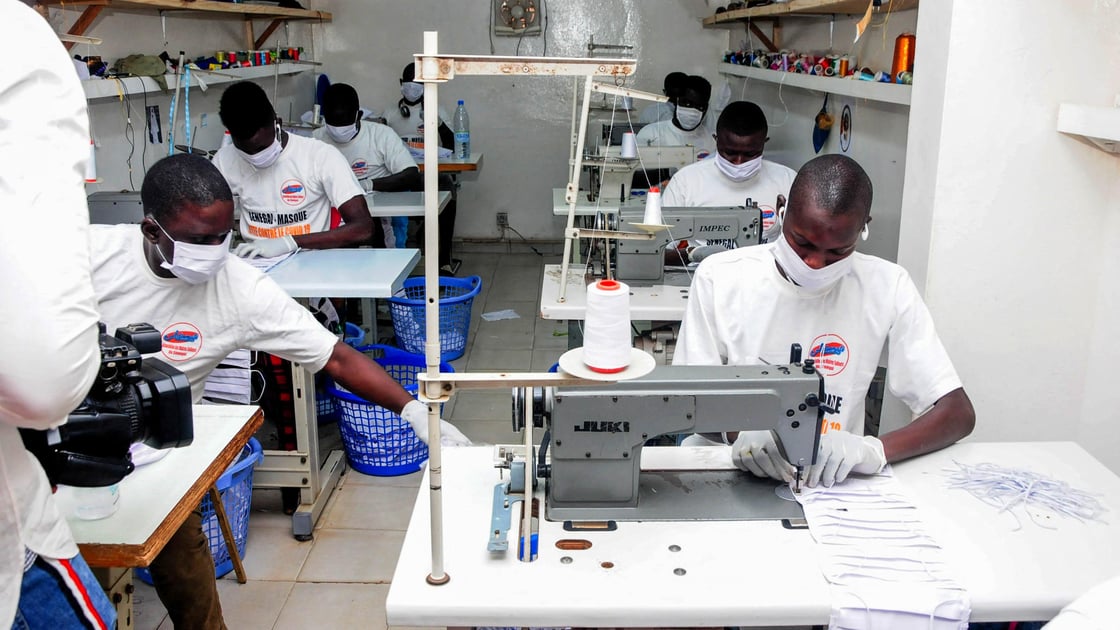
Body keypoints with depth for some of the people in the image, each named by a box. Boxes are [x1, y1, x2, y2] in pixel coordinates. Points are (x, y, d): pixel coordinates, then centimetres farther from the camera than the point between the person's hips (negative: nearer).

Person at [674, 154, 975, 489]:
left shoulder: (887, 287, -4)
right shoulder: (719, 278, -5)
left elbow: (959, 413, -5)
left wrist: (873, 449, -23)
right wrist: (739, 430, -23)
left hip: (830, 480, 1)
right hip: (721, 466, 0)